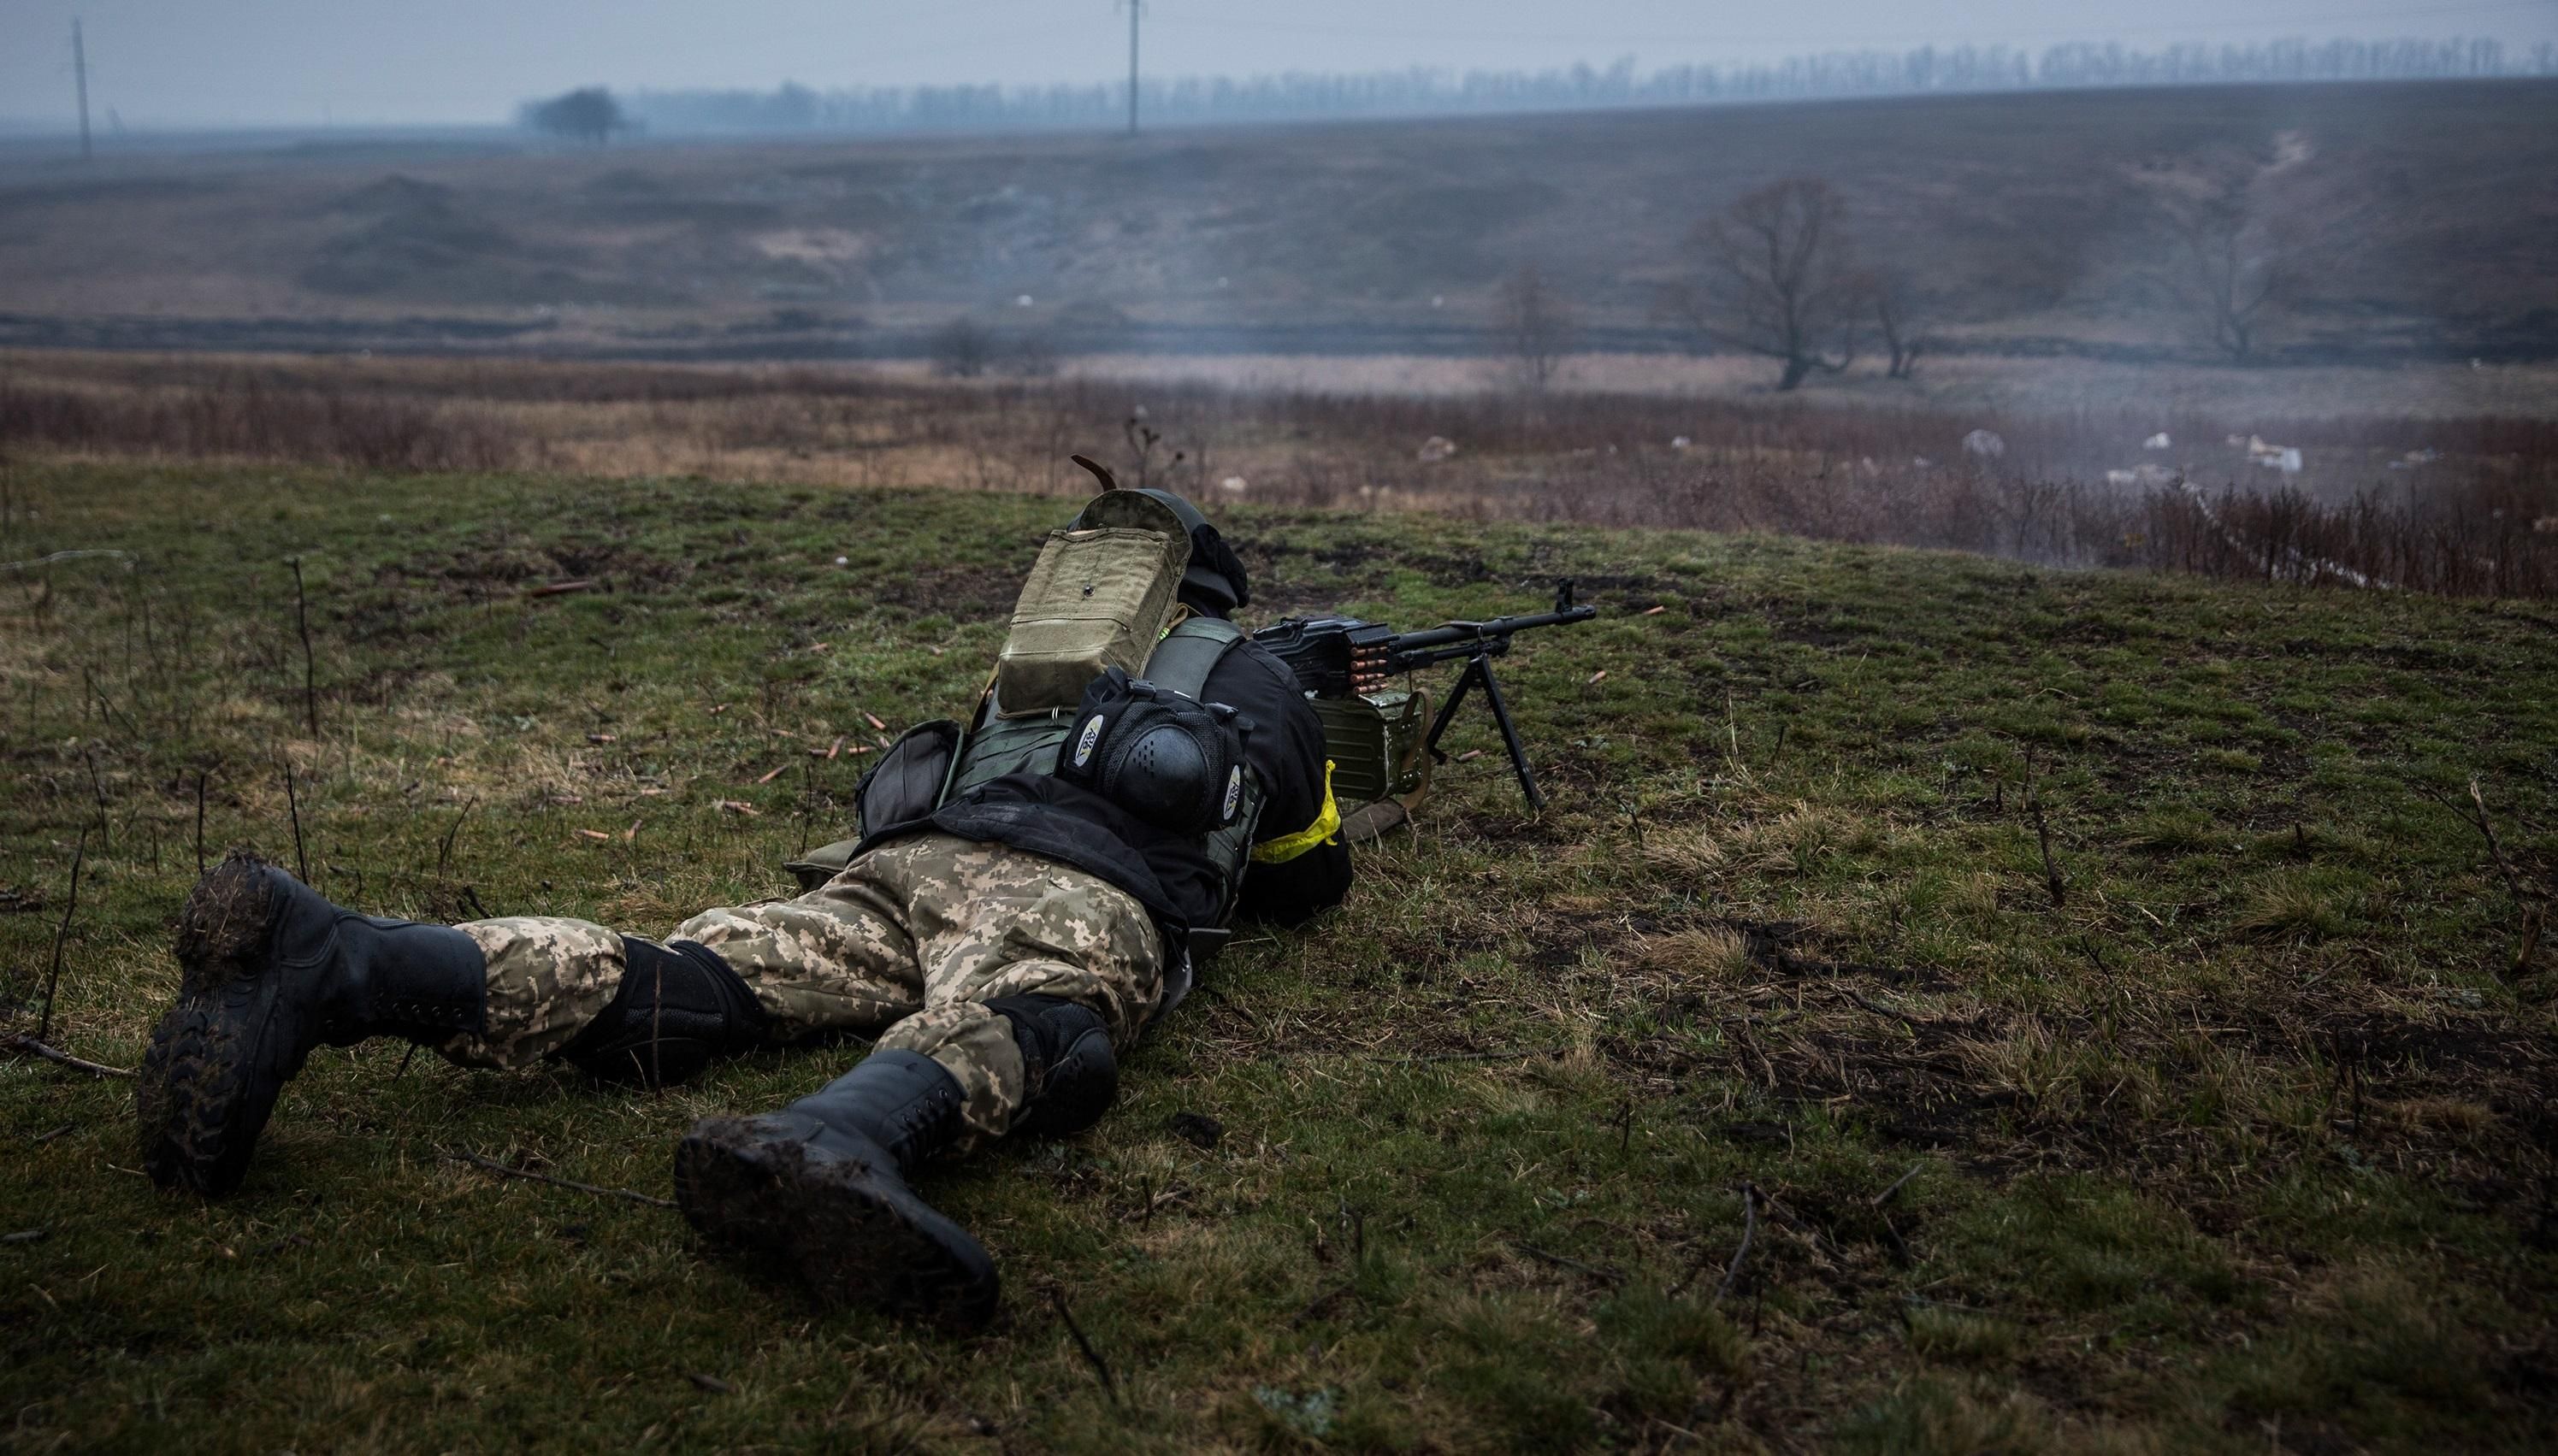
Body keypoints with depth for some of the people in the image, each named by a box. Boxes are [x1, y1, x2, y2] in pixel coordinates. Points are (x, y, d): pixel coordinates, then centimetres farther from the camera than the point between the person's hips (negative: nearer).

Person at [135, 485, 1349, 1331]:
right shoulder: (1253, 675, 34)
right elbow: (1311, 878, 42)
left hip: (907, 859, 4)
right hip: (1085, 892, -4)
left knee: (673, 990, -16)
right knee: (1024, 1029, -36)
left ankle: (332, 959, -39)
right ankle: (829, 1146, -72)